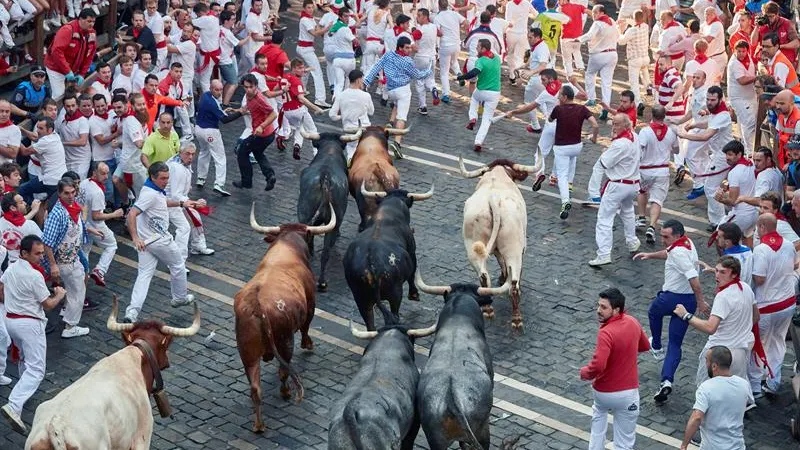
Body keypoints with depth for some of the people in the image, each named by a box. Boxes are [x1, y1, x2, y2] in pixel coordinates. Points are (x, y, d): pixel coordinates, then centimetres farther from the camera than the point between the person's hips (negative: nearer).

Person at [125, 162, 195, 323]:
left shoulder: (156, 190, 8)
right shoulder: (150, 194, -24)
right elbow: (131, 214, -31)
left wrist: (181, 203, 28)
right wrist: (135, 238, -34)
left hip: (146, 241, 9)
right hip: (160, 240, -9)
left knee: (144, 275, 3)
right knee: (178, 267, 16)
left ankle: (132, 311, -8)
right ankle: (180, 298, 36)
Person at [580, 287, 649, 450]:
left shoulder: (606, 333, -26)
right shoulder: (633, 322, -5)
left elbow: (597, 366, -36)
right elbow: (645, 346, 15)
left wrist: (584, 372, -16)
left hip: (604, 392, -3)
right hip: (628, 393, 3)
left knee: (599, 415, 33)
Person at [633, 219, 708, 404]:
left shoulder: (678, 253, -23)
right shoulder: (686, 242, 6)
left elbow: (693, 278, -31)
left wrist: (700, 301, -27)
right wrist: (650, 255, 28)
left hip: (671, 298, -7)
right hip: (689, 301, 7)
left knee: (654, 312, 30)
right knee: (675, 344, 7)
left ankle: (657, 348, 47)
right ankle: (667, 381, -7)